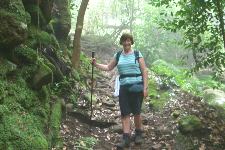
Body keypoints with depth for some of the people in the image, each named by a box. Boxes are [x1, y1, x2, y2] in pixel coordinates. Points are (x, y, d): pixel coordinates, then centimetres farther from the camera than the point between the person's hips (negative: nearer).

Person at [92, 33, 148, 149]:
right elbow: (108, 67, 16)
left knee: (136, 112, 4)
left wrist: (145, 87, -7)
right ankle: (126, 138, 2)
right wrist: (96, 64, 2)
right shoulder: (118, 56, 10)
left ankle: (138, 134, 25)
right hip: (124, 88, 3)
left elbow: (144, 71, -1)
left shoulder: (137, 54, 0)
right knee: (125, 113, -1)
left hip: (137, 87, -3)